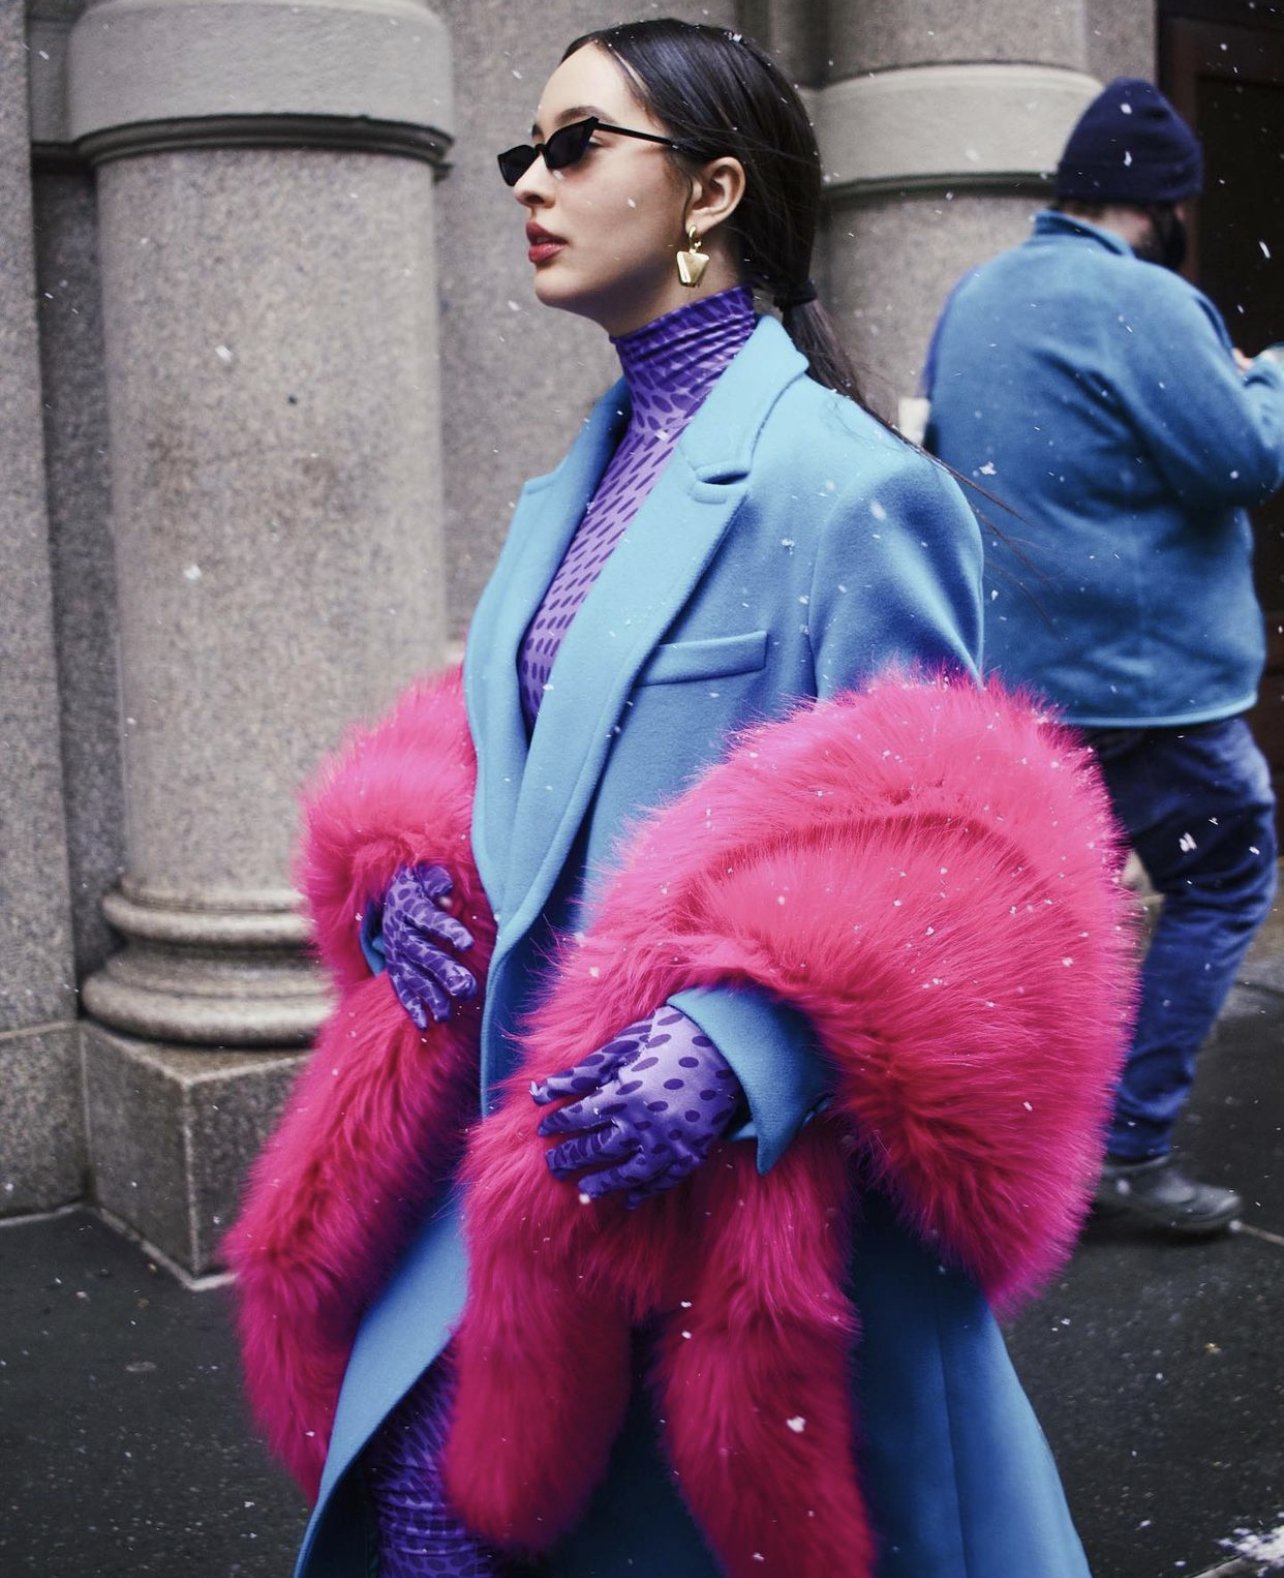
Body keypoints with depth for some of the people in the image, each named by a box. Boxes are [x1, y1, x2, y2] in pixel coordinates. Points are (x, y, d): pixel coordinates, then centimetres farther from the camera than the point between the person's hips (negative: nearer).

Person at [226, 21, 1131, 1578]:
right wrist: (400, 876, 0)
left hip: (748, 1176, -7)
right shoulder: (577, 489, 12)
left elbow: (930, 864, -15)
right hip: (537, 1136, 7)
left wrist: (744, 1039, -29)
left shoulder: (843, 485, -14)